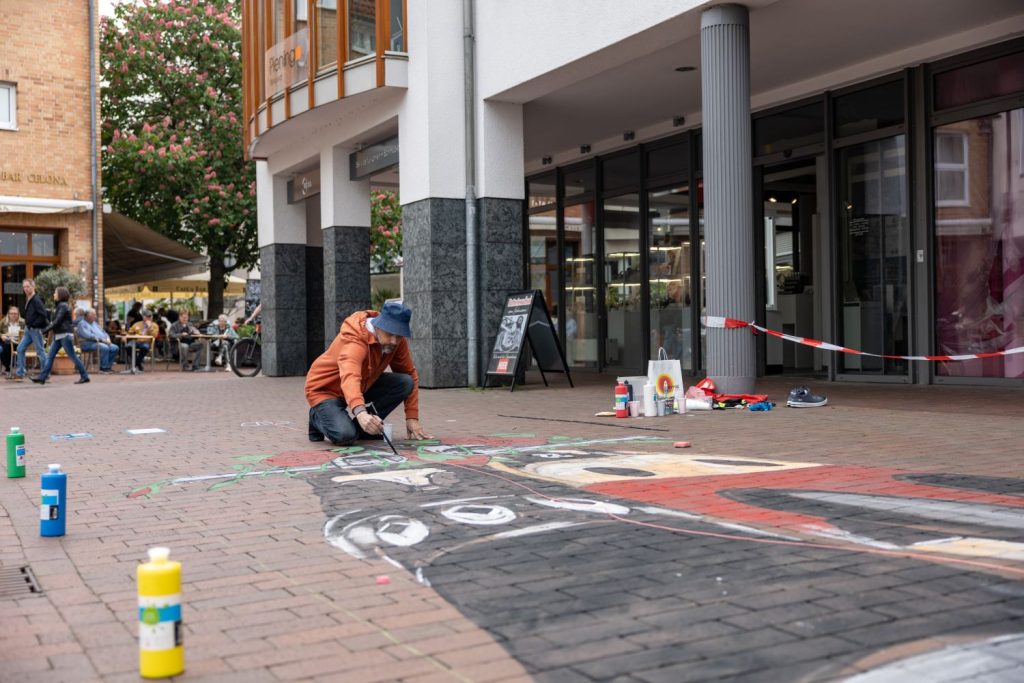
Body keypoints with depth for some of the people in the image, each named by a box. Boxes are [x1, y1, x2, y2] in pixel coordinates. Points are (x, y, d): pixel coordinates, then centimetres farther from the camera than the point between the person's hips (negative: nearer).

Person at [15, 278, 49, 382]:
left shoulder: (36, 300, -15)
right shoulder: (28, 301, 13)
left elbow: (44, 314, -24)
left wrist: (35, 324, -19)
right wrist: (27, 326, 14)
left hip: (36, 330, -9)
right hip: (28, 330, 9)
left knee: (40, 351, -3)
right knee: (20, 349, 8)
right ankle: (20, 373, 12)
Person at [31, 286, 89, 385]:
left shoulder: (63, 306, -12)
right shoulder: (60, 305, 18)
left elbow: (57, 321, -18)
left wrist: (46, 329, -13)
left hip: (64, 335, -10)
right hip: (58, 336, 10)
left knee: (73, 356, -6)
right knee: (50, 356, 4)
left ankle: (84, 377, -1)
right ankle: (42, 377, 3)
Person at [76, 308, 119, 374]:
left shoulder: (94, 323, 25)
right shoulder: (82, 324, -4)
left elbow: (103, 332, 25)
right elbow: (88, 335, -18)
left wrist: (107, 338, 2)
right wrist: (101, 339, -22)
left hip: (102, 342, 9)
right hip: (89, 343, -9)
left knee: (115, 348, -13)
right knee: (105, 348, -34)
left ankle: (108, 366, -8)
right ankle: (103, 368, -27)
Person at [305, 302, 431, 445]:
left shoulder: (397, 339, -13)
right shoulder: (355, 339, -34)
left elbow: (410, 374, -2)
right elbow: (349, 377, -52)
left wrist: (412, 418, -9)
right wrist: (361, 413, -70)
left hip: (361, 387, 7)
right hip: (325, 390, -7)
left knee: (405, 383, -17)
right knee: (345, 435, -33)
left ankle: (360, 427, 0)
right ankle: (318, 418, 2)